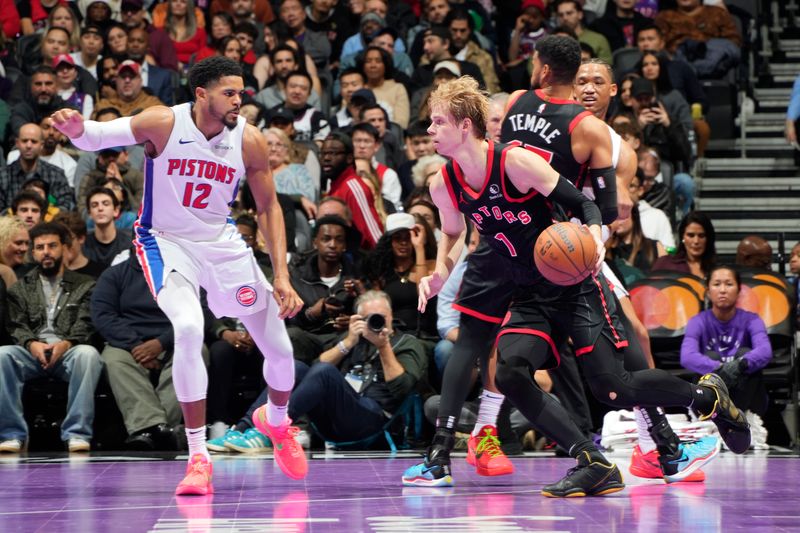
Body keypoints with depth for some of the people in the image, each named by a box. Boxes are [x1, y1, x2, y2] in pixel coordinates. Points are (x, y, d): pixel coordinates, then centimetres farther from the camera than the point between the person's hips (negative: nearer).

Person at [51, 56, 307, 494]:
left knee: (280, 349, 4)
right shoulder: (164, 124, -19)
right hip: (166, 242, -3)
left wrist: (281, 276, -4)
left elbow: (268, 206, 0)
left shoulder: (249, 141, -11)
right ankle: (198, 457, -18)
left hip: (222, 243, 3)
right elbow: (98, 135, -24)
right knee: (188, 330, -30)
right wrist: (77, 129, -49)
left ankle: (276, 421, 41)